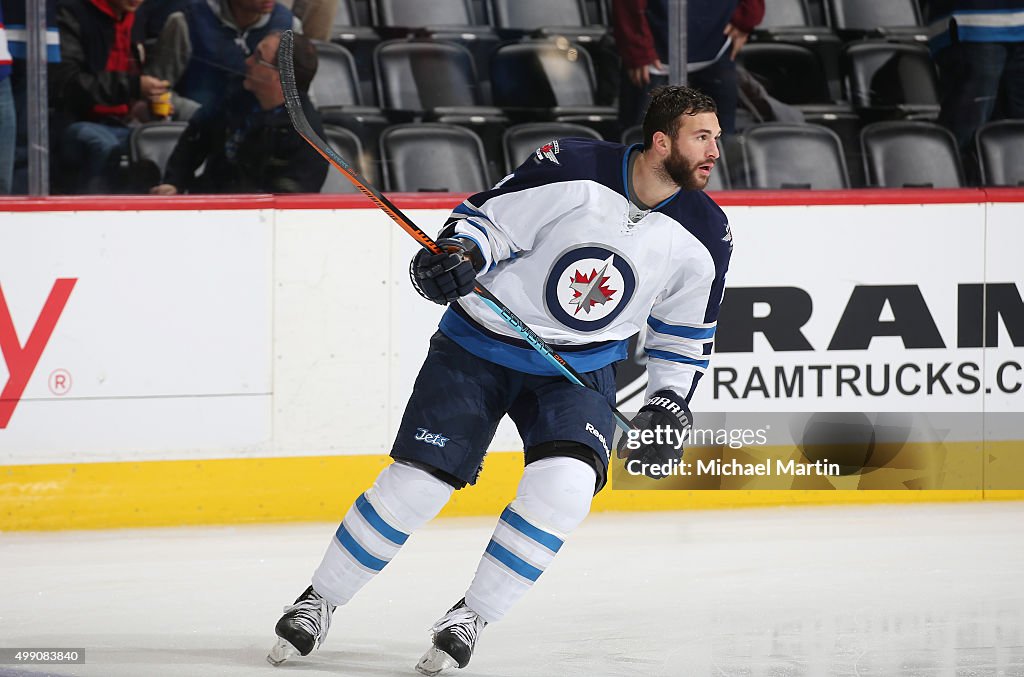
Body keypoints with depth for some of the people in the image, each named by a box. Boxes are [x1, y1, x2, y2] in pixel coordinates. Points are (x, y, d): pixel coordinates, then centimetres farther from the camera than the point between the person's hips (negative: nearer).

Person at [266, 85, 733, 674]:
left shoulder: (705, 235, -7)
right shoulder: (573, 171, -19)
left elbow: (686, 334, 8)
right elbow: (489, 217, -8)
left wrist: (670, 405, -2)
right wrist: (458, 252, -27)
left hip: (580, 367, 2)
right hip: (479, 344, -2)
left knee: (564, 483, -24)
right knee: (415, 483, -7)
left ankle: (472, 618, -7)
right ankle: (320, 602, 14)